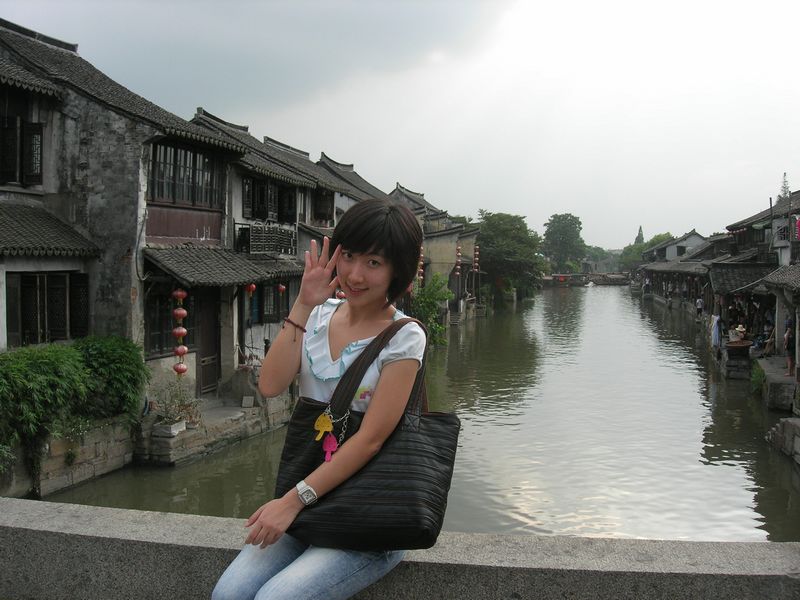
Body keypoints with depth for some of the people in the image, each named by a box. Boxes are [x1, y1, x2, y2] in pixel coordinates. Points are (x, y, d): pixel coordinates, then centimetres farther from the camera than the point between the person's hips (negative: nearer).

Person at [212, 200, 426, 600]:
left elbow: (370, 439, -16)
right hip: (310, 503, 4)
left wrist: (293, 500, -18)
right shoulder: (320, 315, 5)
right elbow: (269, 386, -8)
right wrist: (303, 306, -12)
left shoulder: (403, 338, -11)